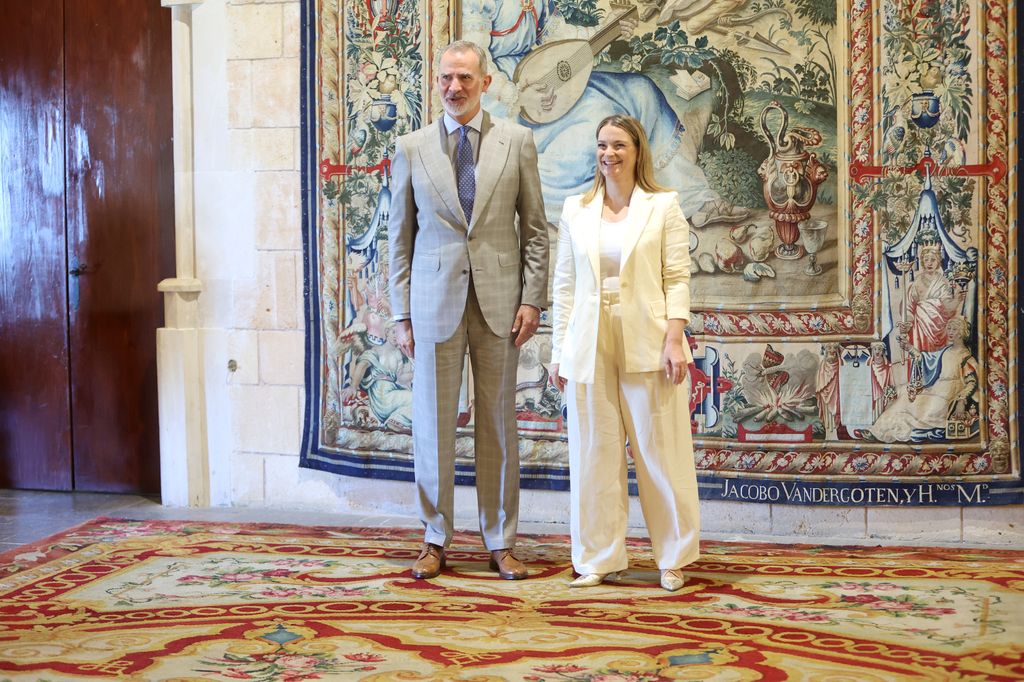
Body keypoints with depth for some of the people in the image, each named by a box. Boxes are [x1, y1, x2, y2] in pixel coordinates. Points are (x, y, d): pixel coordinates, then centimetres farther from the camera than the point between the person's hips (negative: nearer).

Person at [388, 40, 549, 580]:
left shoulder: (516, 142, 4)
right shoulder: (411, 149, 5)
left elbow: (535, 229, 5)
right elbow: (399, 238, 7)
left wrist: (532, 299, -3)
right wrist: (402, 315, 2)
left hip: (498, 303, 0)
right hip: (435, 303, 0)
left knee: (498, 424, 7)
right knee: (433, 423, 4)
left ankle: (500, 542, 17)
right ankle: (435, 540, 18)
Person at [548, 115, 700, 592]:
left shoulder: (663, 207, 3)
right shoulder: (575, 210, 10)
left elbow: (677, 279, -1)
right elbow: (564, 284, 10)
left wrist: (674, 339, -12)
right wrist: (558, 350, 6)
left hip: (647, 343, -2)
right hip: (589, 346, 3)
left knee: (661, 452, 2)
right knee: (594, 453, 6)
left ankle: (672, 559, 15)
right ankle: (599, 558, 16)